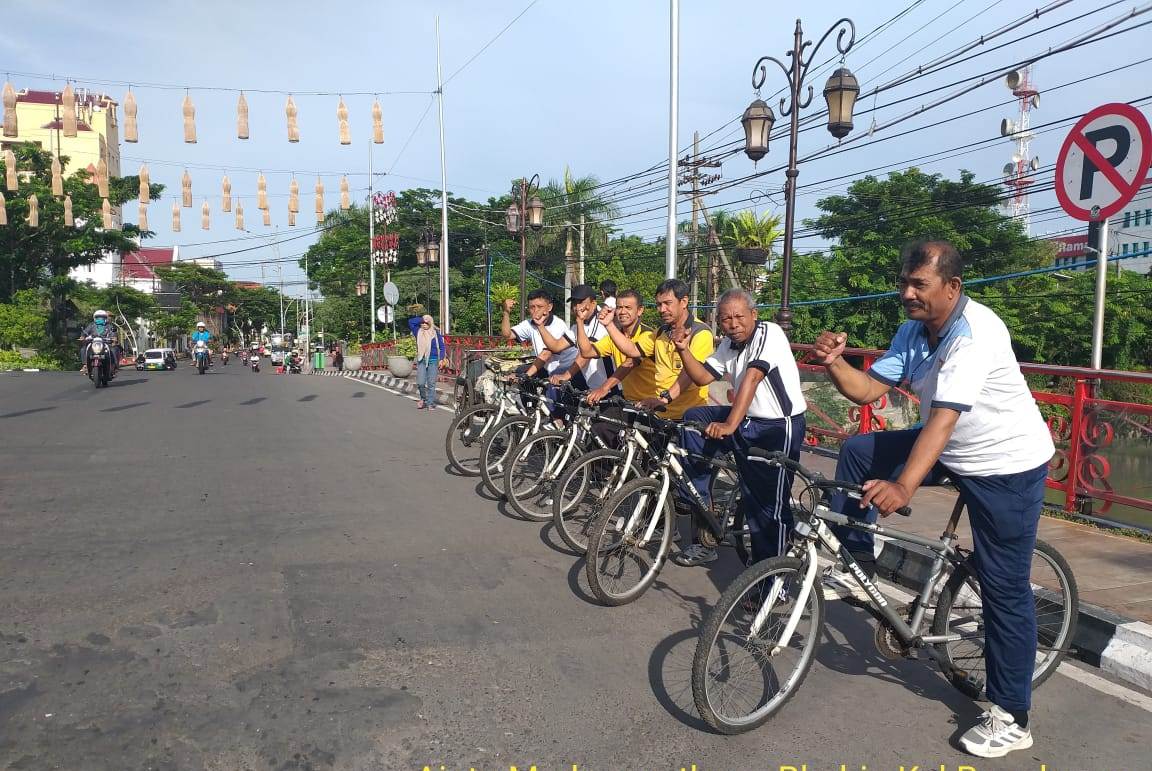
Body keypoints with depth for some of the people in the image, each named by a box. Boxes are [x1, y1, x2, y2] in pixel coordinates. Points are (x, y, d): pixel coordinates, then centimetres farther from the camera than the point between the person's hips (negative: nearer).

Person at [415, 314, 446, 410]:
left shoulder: (436, 333, 0)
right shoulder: (419, 333, 7)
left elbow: (442, 346, 2)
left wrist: (442, 359, -5)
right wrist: (421, 320, 4)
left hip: (433, 360, -2)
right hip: (421, 360, 2)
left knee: (431, 383, -2)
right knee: (420, 383, -4)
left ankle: (431, 403, 6)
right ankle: (423, 398, 21)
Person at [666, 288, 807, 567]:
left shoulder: (769, 333, -16)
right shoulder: (729, 344, 10)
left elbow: (752, 378, -26)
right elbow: (703, 377, 12)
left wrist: (730, 425, -35)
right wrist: (683, 350, -4)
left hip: (779, 428, -8)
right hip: (748, 421, 8)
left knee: (770, 503, -6)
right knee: (693, 418, 0)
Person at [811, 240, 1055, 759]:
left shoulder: (975, 333, -28)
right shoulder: (914, 329, -2)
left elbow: (942, 418, -38)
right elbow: (867, 390, -5)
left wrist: (903, 488, -47)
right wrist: (834, 364, -25)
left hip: (1008, 467, -8)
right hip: (951, 450, 8)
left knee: (1004, 588, -2)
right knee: (858, 452, -5)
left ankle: (1011, 718, 13)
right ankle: (857, 569, 8)